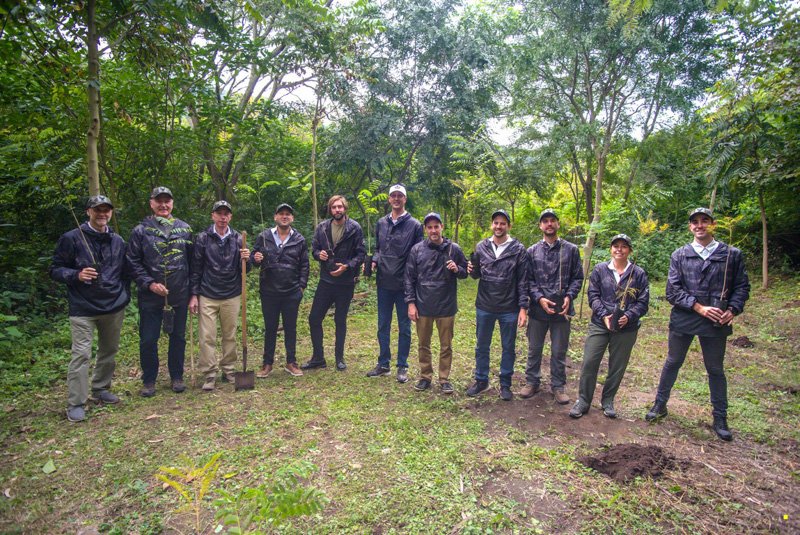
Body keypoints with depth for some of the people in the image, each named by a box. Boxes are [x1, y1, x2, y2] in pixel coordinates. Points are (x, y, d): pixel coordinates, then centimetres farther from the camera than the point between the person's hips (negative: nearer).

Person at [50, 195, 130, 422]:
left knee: (109, 351, 14)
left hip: (114, 307, 5)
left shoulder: (118, 241, 9)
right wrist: (77, 275, -20)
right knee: (81, 354, -6)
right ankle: (75, 403, 5)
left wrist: (125, 295, 9)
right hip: (83, 308, -5)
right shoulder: (71, 239, -5)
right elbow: (55, 270, -2)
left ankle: (101, 389, 32)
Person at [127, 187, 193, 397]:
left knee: (178, 337, 12)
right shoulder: (141, 230, -1)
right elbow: (133, 262, -2)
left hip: (179, 295, 2)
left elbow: (193, 261, 8)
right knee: (148, 340, 6)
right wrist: (149, 284, -14)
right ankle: (149, 381, 24)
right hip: (150, 296, -2)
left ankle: (177, 377, 28)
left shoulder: (184, 229, 6)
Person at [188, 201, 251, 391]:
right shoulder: (203, 238, -1)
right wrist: (194, 295, -2)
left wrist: (246, 259, -16)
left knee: (230, 336, 9)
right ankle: (209, 374, 9)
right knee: (207, 337, -1)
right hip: (207, 296, -1)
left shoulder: (238, 239, 3)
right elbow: (196, 268, 2)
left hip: (232, 296, 2)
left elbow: (244, 271, 6)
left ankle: (228, 370, 23)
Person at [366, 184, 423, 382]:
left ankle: (402, 366, 19)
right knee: (383, 326, 12)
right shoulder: (381, 223, 9)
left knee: (404, 327, 7)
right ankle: (383, 364, 26)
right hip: (384, 283, 4)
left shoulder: (414, 225, -3)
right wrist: (374, 261, -3)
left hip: (404, 284, -4)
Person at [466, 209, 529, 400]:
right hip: (484, 307, 2)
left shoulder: (518, 249, -5)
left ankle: (505, 384, 27)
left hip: (509, 309, -2)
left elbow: (523, 281, -5)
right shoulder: (481, 247, 2)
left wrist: (523, 308, -10)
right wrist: (471, 270, -13)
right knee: (482, 346, 14)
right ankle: (481, 380, 31)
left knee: (508, 348, 11)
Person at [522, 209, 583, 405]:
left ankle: (558, 385, 25)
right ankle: (532, 382, 28)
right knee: (534, 348, 13)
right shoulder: (532, 251, 3)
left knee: (559, 351, 9)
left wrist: (569, 296, -12)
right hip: (538, 308, 1)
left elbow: (577, 277, 4)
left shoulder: (571, 250, 3)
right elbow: (528, 279, 1)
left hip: (562, 309, 0)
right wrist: (539, 298, -13)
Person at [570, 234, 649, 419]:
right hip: (599, 325, 0)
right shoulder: (600, 269, 1)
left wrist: (628, 316, -17)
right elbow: (593, 295, -1)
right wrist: (603, 315, -15)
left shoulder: (639, 274, 0)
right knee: (589, 362, -2)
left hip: (626, 329, 1)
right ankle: (583, 401, 12)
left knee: (617, 367, 11)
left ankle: (607, 401, 31)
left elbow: (643, 302, -1)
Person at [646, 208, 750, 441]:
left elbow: (742, 286, 5)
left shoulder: (732, 255, 2)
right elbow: (673, 290, -5)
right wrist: (700, 308, -15)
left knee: (716, 370, 12)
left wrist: (732, 310, -11)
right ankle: (660, 405, 28)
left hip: (715, 323, 0)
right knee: (672, 363, 14)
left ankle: (720, 418, 26)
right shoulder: (679, 255, 1)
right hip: (683, 319, 0)